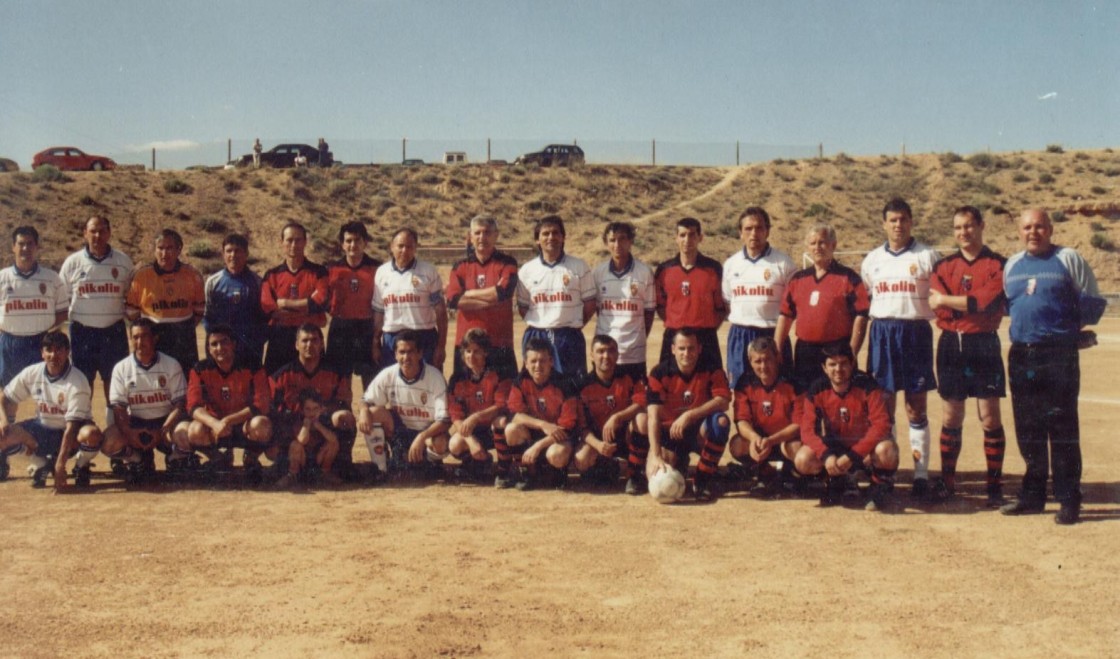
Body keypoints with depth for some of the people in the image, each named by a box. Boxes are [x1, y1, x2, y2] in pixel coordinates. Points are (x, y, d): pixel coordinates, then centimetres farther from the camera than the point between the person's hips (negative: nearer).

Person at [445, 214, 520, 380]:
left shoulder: (506, 263, 6)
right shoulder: (460, 266, 10)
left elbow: (503, 292, -13)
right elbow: (452, 300, -6)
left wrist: (465, 294, -5)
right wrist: (491, 299, -10)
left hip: (500, 345, -2)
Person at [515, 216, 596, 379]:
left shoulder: (579, 267, 1)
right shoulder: (526, 270, 5)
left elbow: (590, 303, 4)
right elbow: (522, 307, 11)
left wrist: (574, 325, 3)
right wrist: (539, 326, 3)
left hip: (569, 339, -1)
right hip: (536, 338, 2)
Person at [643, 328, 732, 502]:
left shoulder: (712, 370, -9)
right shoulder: (659, 373, -12)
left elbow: (722, 401, -24)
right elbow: (653, 416, -19)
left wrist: (689, 415, -35)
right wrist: (656, 456, -30)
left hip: (700, 432, 0)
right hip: (670, 432, 0)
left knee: (721, 421, -33)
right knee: (655, 476, -25)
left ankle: (702, 481, -16)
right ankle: (680, 464, 15)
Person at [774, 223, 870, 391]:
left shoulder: (848, 277, -2)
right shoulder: (797, 279, 12)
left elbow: (860, 317, -7)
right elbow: (785, 316, 13)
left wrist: (851, 354, -12)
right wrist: (777, 352, 5)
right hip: (804, 353, 5)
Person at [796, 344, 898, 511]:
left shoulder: (867, 386, -19)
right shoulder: (816, 391, -12)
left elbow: (881, 425, -27)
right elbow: (807, 430, -16)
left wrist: (851, 456, -34)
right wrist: (826, 455, -35)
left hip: (865, 448, -3)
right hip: (835, 448, 3)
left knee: (886, 450, -37)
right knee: (803, 460, -24)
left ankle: (879, 490, -3)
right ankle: (837, 482, 9)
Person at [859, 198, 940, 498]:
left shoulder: (927, 256, 2)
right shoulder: (872, 259, 12)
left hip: (916, 330, -3)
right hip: (881, 332, 3)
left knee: (916, 406, 1)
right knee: (884, 405, 6)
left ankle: (921, 474, 5)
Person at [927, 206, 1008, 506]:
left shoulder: (997, 265, -1)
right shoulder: (944, 266, 11)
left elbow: (988, 301, -15)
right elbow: (935, 304, -4)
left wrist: (947, 300, -8)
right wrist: (972, 303, -13)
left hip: (984, 345, -3)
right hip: (951, 344, 3)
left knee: (989, 417, -2)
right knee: (950, 417, 8)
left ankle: (995, 485, 5)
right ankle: (947, 482, 18)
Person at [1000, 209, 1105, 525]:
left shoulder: (1069, 259, 0)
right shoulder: (1012, 265, 16)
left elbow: (1094, 302, 1)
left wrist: (1071, 322, -10)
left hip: (1059, 354, -5)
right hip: (1021, 355, 5)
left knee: (1062, 428, -5)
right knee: (1027, 431, 10)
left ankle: (1069, 501, 1)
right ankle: (1032, 495, 20)